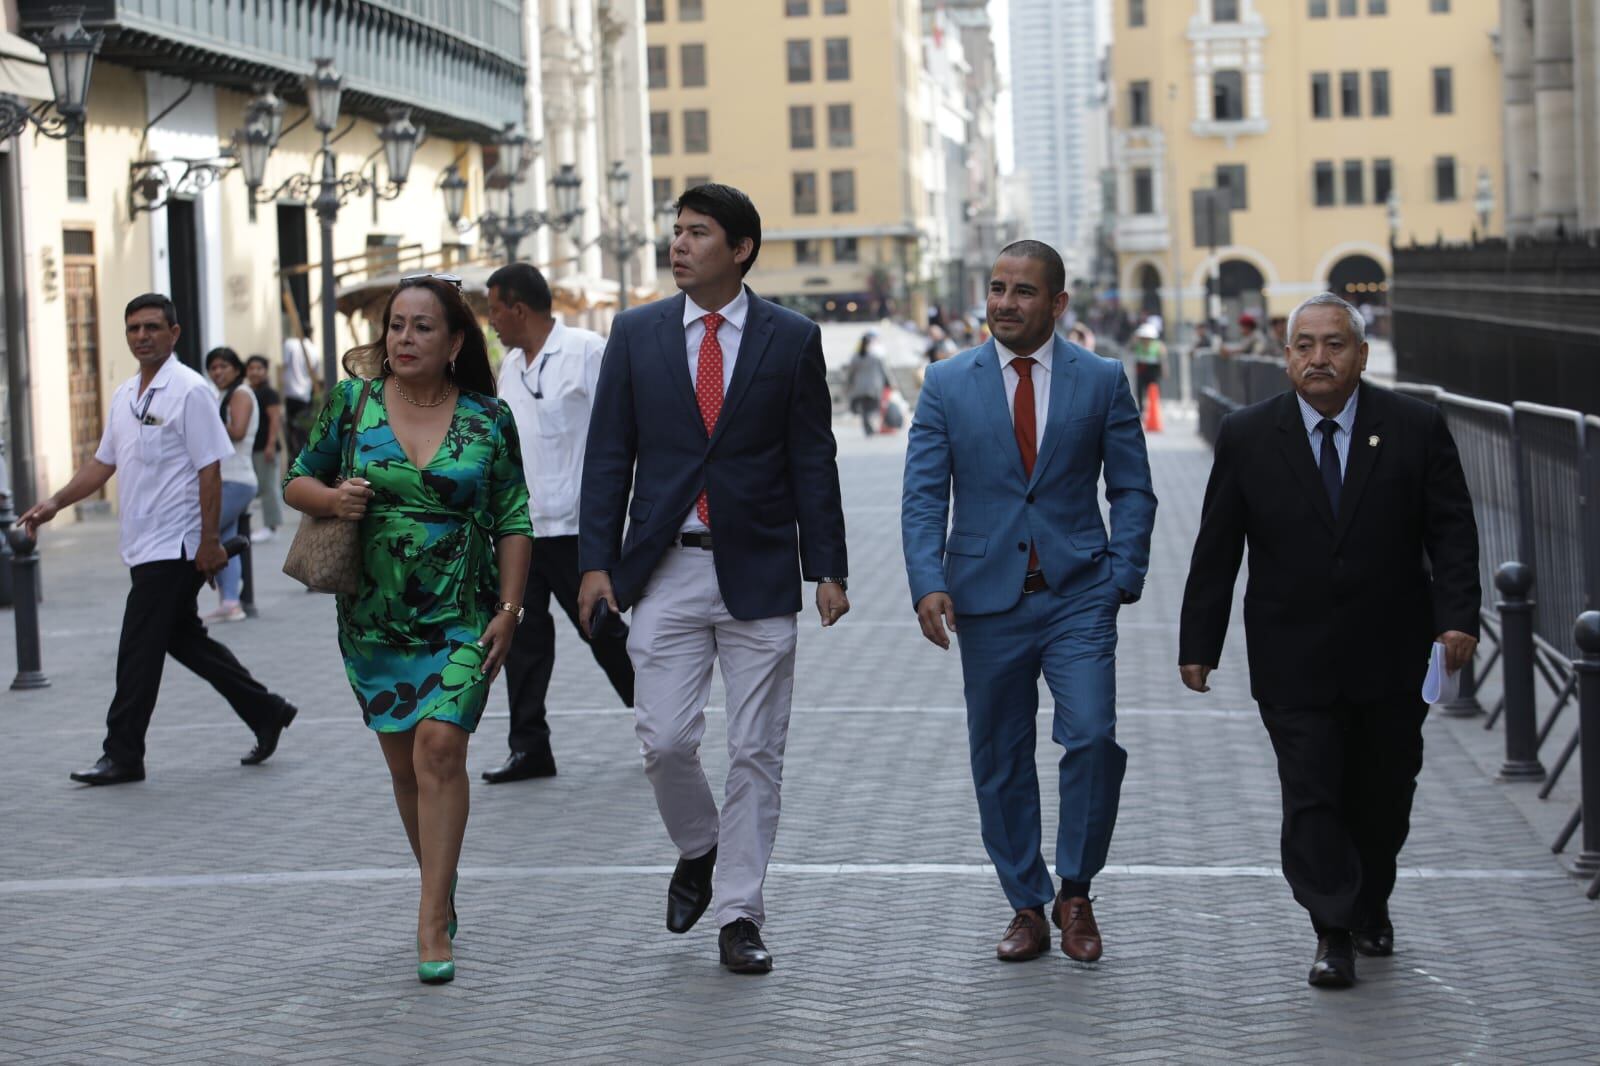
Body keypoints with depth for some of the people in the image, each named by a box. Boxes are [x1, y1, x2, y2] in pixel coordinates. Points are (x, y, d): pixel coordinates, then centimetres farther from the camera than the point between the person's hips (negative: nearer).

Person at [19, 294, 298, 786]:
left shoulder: (190, 391, -11)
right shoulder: (125, 395, 13)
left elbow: (209, 470, -14)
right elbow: (103, 462, 20)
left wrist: (210, 541, -17)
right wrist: (56, 502, 8)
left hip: (174, 546, -9)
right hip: (144, 544, 9)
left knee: (140, 649, -6)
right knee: (185, 640, 14)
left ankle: (123, 754, 1)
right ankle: (266, 712, 25)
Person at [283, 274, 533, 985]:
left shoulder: (489, 420, 0)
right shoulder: (352, 402, 1)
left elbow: (513, 524, 4)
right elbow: (298, 480, 9)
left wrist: (509, 611, -3)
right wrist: (330, 498, -14)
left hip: (462, 617, -2)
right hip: (373, 618, 2)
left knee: (439, 747, -16)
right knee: (405, 764, 9)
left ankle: (432, 923, -14)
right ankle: (442, 890, 30)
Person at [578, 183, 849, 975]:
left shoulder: (791, 339, 2)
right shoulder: (636, 334, 5)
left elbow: (813, 460, 3)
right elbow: (609, 455, 5)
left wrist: (827, 569, -2)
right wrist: (597, 560, -2)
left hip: (759, 573, -1)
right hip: (667, 568, 1)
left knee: (755, 752, 2)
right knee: (665, 740, -4)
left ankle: (739, 916, 10)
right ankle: (699, 851, 26)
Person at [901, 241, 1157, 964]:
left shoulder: (1102, 381, 4)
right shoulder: (948, 384, 5)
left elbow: (1132, 488, 6)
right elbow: (923, 495, 1)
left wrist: (1123, 578, -6)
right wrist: (928, 583, -13)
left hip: (1078, 595, -1)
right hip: (987, 598, 1)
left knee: (1092, 737, -16)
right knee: (999, 760, 6)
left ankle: (1075, 891, 3)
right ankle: (1027, 908, 19)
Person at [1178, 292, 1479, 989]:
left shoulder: (1416, 428, -1)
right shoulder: (1247, 437, -1)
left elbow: (1452, 531, -1)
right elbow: (1216, 550, 2)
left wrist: (1457, 616, -15)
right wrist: (1199, 643, 0)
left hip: (1390, 659, 1)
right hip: (1294, 662, -1)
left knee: (1383, 794, 12)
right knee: (1310, 795, -6)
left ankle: (1371, 908, 34)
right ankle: (1333, 933, 1)